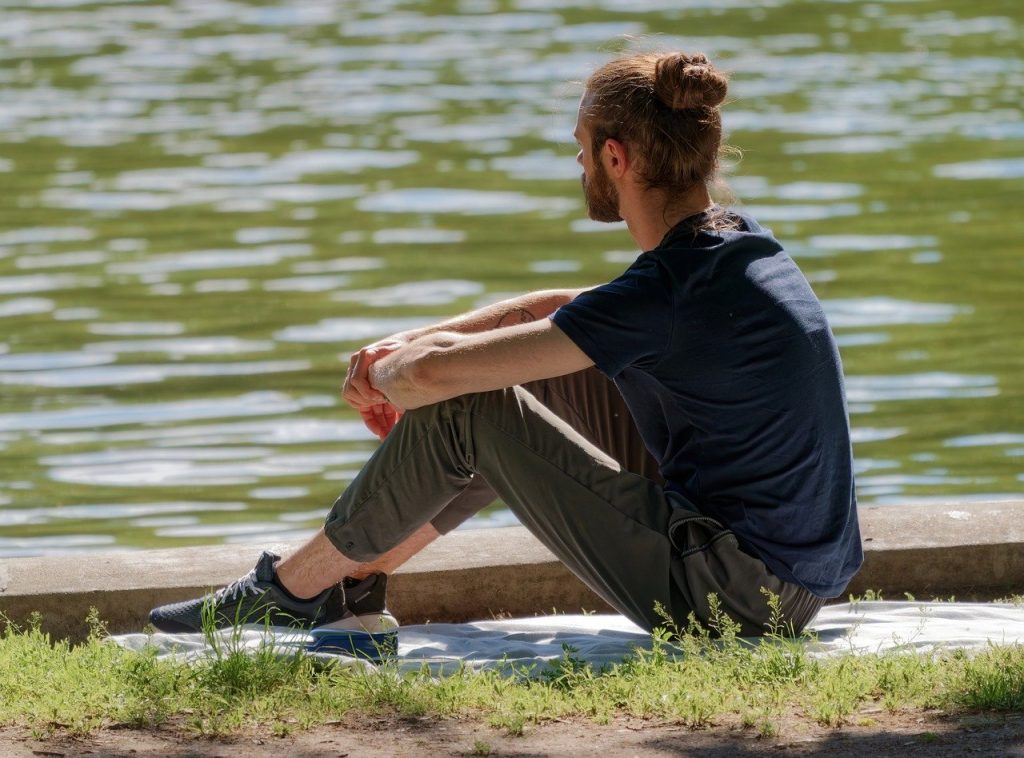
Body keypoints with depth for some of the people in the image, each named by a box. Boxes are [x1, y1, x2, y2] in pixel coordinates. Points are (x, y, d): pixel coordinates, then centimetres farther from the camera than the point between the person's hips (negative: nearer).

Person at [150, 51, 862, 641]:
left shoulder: (670, 293, -22)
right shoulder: (738, 240, 6)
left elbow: (433, 373, -22)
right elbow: (564, 311, 20)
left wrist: (392, 374, 2)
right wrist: (405, 345, 11)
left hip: (726, 598, -9)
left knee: (464, 408, -6)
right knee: (543, 369, 19)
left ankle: (294, 587, 12)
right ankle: (361, 570, 27)